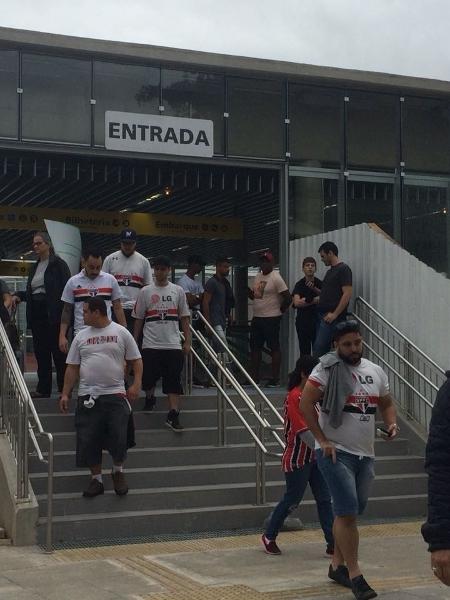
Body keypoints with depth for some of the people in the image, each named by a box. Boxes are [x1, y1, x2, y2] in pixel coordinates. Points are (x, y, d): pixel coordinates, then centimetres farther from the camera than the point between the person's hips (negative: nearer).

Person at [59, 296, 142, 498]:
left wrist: (136, 384, -9)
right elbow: (72, 368, 10)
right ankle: (96, 479, 16)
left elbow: (136, 361, 4)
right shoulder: (81, 336, 9)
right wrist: (65, 394, 5)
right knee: (89, 441, 1)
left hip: (115, 394, -3)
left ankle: (118, 471, 20)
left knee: (118, 438, -6)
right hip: (88, 397, 3)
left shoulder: (121, 333, 2)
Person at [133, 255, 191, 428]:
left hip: (173, 344, 0)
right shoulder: (145, 292, 5)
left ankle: (173, 416, -6)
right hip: (151, 344, 0)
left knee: (174, 381, -5)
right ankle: (150, 398, 33)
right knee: (149, 379, 3)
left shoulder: (178, 291, 7)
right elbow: (138, 318, 8)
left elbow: (184, 318, 9)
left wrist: (187, 341, 4)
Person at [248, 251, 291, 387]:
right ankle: (254, 376, 19)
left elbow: (288, 298, -14)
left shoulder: (276, 278, -11)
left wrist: (280, 310, -7)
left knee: (274, 348, -3)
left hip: (271, 319, -8)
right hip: (256, 318, 8)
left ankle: (275, 378, 0)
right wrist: (247, 290, 1)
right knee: (255, 347, 11)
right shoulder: (257, 277, 14)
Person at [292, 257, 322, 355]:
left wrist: (314, 288, -15)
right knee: (305, 351, -1)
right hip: (303, 321, -2)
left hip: (317, 320, 2)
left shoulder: (319, 283, 6)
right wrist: (315, 300, -14)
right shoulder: (299, 284, -4)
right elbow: (297, 303, -17)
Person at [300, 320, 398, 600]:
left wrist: (392, 423, -1)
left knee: (349, 512, 14)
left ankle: (337, 565, 28)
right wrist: (322, 440, -15)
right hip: (336, 452, -6)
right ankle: (354, 575, -6)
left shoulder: (376, 372, 9)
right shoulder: (327, 369, -9)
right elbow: (306, 403, -12)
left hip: (365, 454, 6)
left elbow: (387, 403, 21)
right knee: (348, 512, -11)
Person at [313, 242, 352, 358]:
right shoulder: (330, 271, 20)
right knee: (324, 348, 8)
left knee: (318, 349, -14)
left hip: (332, 317, -9)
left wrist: (334, 314, -20)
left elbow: (347, 294, -16)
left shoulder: (343, 269, -8)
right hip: (323, 316, 9)